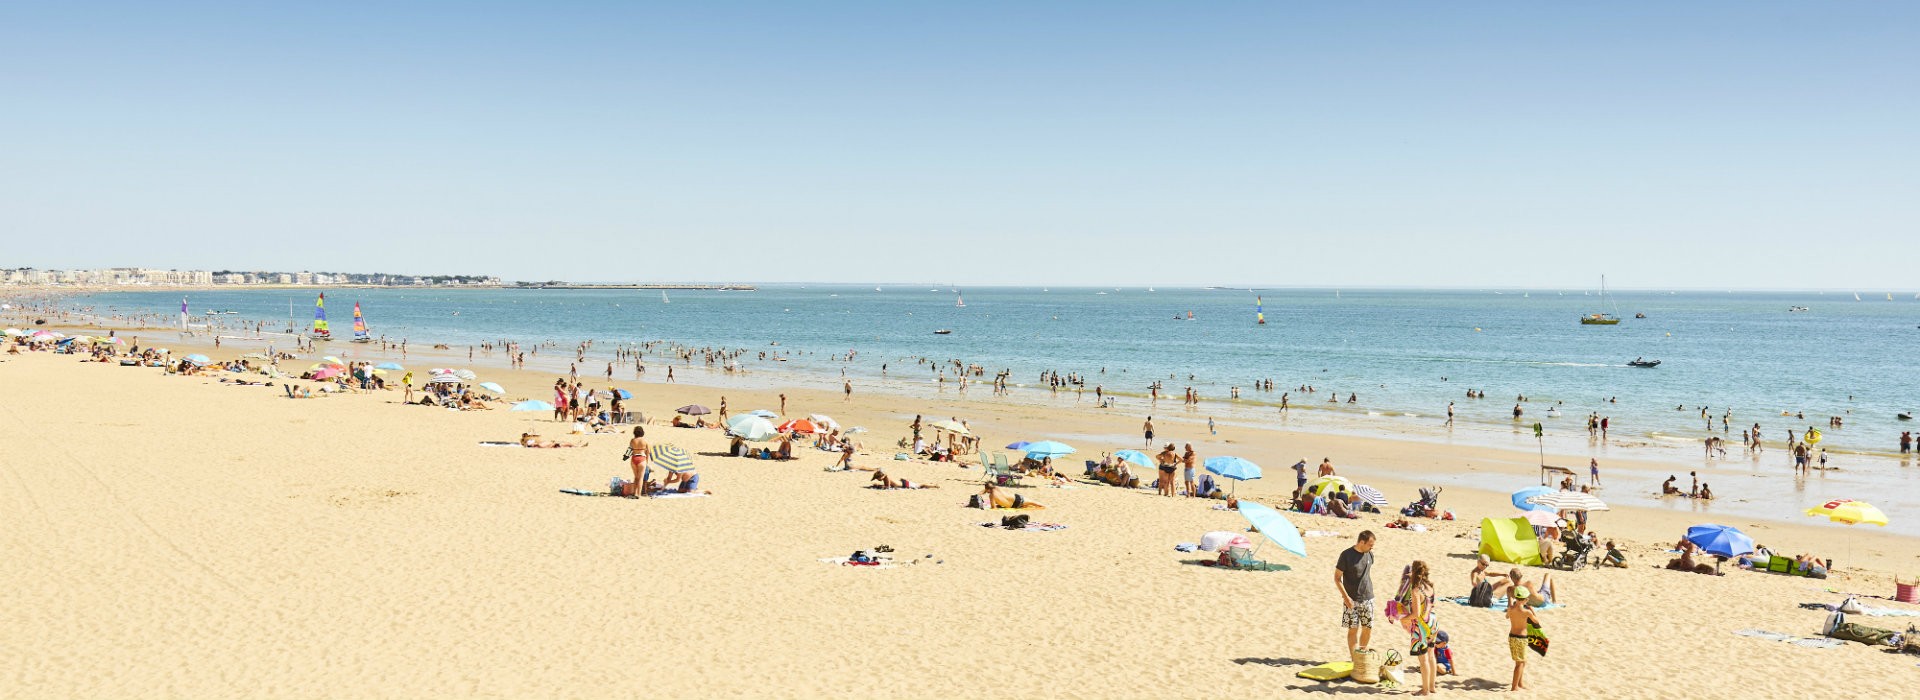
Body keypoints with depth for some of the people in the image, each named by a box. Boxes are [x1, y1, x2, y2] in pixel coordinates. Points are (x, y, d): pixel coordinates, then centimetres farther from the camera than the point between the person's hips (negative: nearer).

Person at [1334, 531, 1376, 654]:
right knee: (1353, 629, -2)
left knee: (1368, 628, 8)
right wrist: (1346, 597, -16)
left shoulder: (1370, 554, 2)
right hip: (1352, 600, -5)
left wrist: (1369, 590, 15)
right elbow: (1337, 578, -10)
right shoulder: (1346, 555, -13)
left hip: (1368, 598, 5)